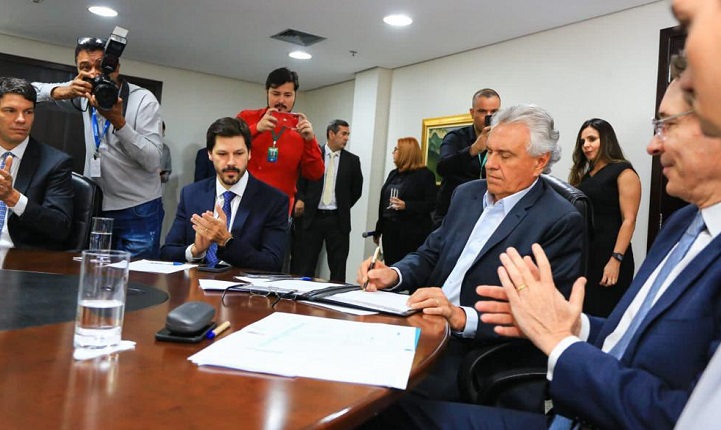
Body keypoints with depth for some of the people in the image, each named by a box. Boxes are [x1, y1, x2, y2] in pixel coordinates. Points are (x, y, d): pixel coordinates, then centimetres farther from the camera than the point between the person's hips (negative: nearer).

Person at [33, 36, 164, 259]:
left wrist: (118, 121, -27)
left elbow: (152, 161, -17)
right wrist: (60, 92, -15)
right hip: (96, 208, 5)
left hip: (138, 213, -4)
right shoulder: (84, 93, 4)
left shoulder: (143, 99, -10)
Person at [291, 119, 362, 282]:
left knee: (338, 268, 5)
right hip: (311, 217, -1)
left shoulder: (352, 160, 5)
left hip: (337, 220, 1)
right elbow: (299, 182, 4)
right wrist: (300, 200, -11)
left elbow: (357, 189, 13)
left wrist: (344, 207, 9)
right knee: (303, 266, 3)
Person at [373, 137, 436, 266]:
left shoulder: (425, 175, -6)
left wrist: (406, 205, -25)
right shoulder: (393, 174, 14)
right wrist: (378, 230, 17)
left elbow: (431, 204, -12)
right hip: (390, 231, 7)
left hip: (413, 233, -6)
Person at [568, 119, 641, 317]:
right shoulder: (584, 174, 15)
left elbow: (629, 220, -12)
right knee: (583, 313, 10)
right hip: (583, 254, 6)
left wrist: (616, 260, -19)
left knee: (604, 315, 0)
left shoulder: (623, 172, -5)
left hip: (608, 254, -6)